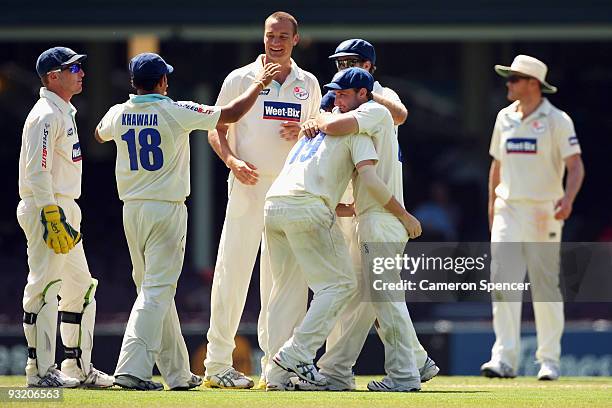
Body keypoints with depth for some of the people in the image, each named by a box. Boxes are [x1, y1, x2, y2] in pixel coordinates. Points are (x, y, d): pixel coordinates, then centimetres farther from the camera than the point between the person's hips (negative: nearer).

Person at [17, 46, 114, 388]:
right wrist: (52, 217, -26)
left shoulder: (64, 113, 18)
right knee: (45, 287, -10)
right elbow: (37, 171, -21)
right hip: (46, 208, -11)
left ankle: (78, 367, 19)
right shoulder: (45, 116, -13)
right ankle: (41, 370, -10)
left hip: (65, 209, 11)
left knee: (81, 287, 14)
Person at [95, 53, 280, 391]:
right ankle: (133, 369, -19)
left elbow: (100, 134, 27)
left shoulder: (118, 115, 2)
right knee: (157, 291, -7)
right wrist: (259, 83, 9)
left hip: (132, 210, 6)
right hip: (166, 210, -6)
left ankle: (177, 372, 20)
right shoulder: (177, 112, -12)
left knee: (155, 289, 14)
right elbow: (231, 113, -6)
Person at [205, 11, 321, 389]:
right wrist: (232, 160, -15)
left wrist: (304, 131, -3)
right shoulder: (240, 79, 1)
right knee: (233, 271, -7)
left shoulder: (308, 84, 12)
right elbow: (216, 130, 3)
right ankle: (218, 364, -3)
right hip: (248, 185, -4)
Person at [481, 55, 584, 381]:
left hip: (543, 212, -4)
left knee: (546, 287, 0)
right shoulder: (505, 118, 12)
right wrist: (491, 205, 14)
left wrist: (568, 198, -27)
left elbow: (576, 165, -10)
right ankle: (504, 358, -12)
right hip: (508, 210, 4)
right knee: (503, 281, -8)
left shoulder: (557, 120, -5)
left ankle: (549, 361, 8)